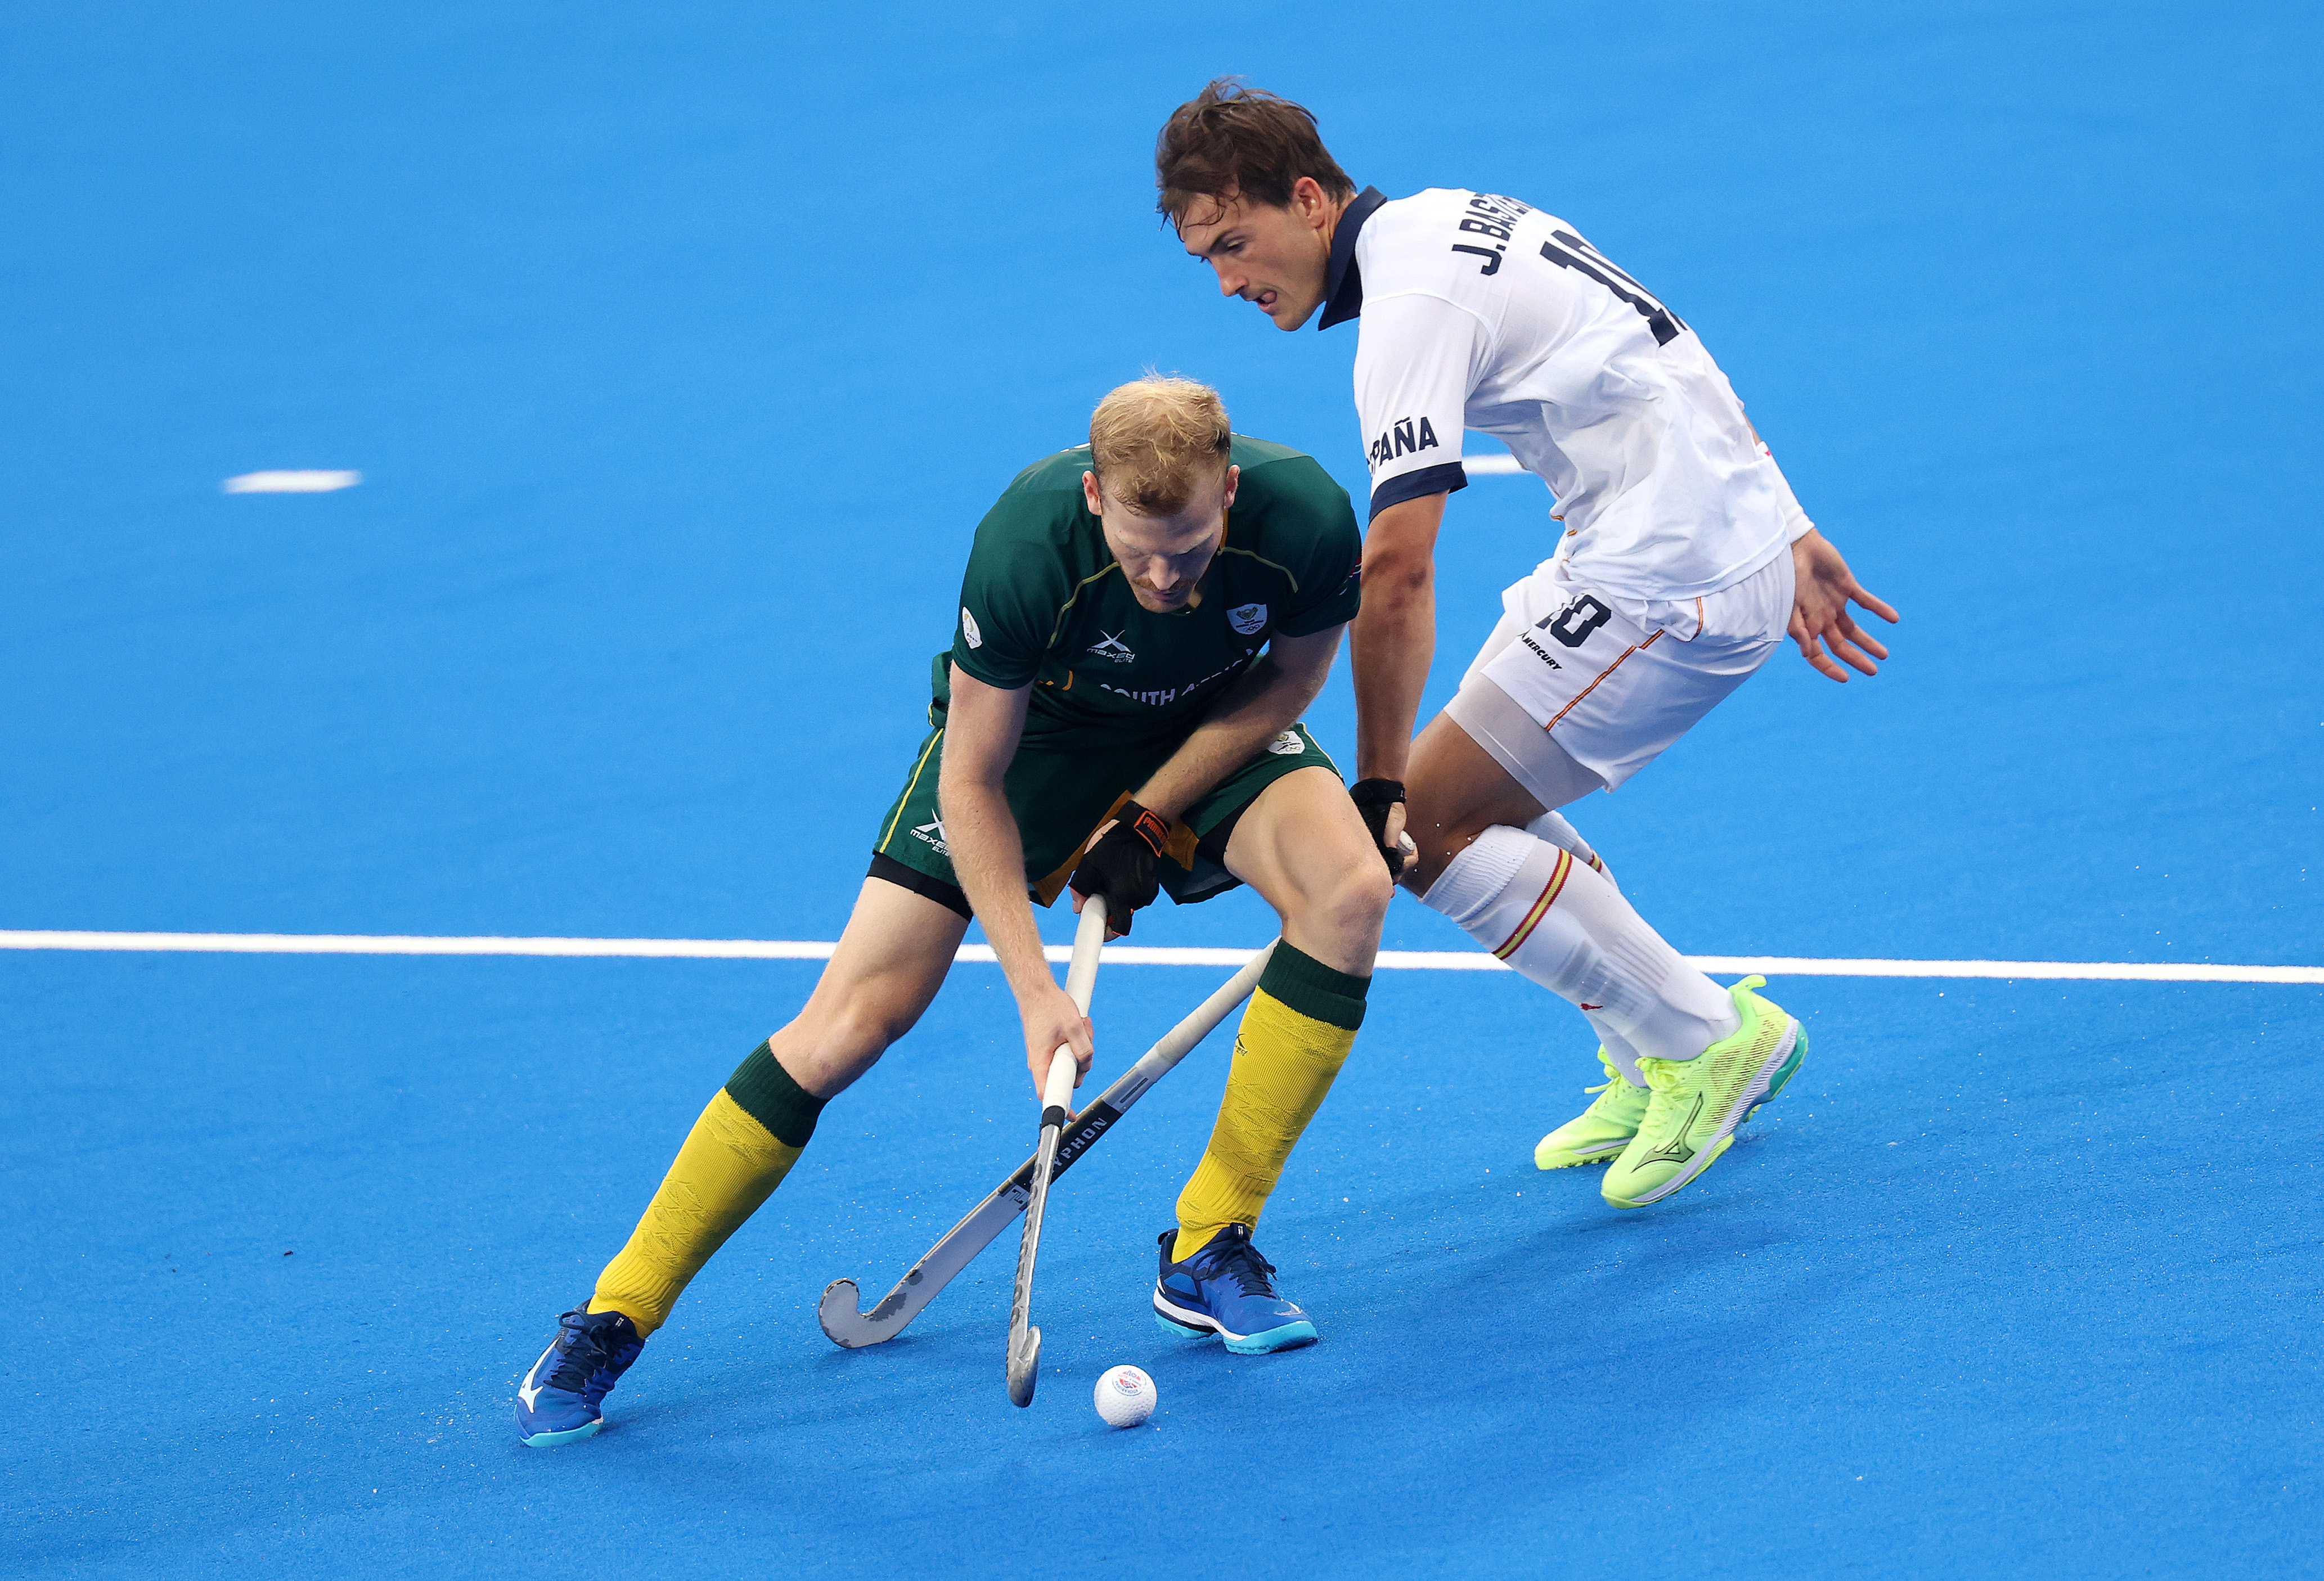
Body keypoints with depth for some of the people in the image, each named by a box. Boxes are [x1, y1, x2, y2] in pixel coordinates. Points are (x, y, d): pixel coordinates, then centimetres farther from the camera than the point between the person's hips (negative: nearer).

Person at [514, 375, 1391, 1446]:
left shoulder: (1306, 520, -33)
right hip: (1034, 725, -2)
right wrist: (1033, 988, -30)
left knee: (1348, 890, -27)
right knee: (850, 1021, -13)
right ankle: (611, 1320, -1)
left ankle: (1207, 1254, -13)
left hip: (1214, 725, 2)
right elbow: (971, 782, -25)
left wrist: (1153, 815, -17)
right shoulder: (1027, 545, -38)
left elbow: (1292, 670, -9)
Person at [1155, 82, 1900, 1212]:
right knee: (1475, 803, 14)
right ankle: (1654, 1071, 19)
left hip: (1671, 583, -10)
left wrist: (1378, 788, -16)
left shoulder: (1412, 303, -17)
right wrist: (1786, 536, 25)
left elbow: (1396, 574, -21)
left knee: (1431, 827, -9)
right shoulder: (1451, 221, 14)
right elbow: (1673, 372, 21)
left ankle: (1708, 1039, -2)